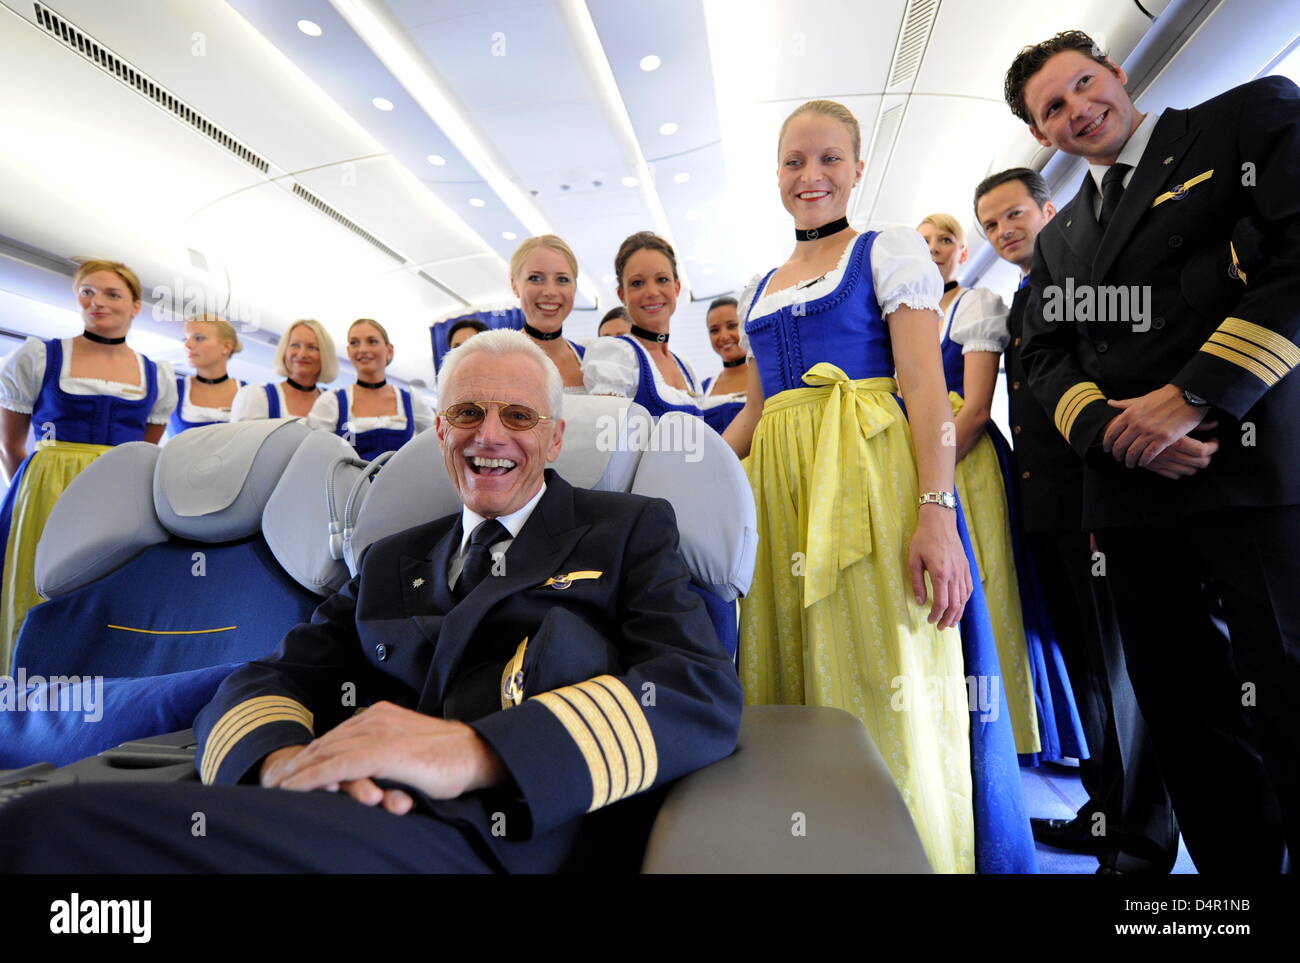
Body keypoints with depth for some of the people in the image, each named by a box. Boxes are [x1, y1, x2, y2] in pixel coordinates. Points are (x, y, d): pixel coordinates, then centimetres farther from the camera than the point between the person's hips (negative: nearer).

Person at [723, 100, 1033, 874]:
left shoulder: (890, 250, 5)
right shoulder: (760, 288, 20)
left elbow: (926, 385, -7)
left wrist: (938, 513, -18)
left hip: (869, 477, -5)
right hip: (779, 487, 6)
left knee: (883, 676, -4)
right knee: (796, 669, 9)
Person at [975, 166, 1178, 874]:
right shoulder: (1018, 307, 22)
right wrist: (1022, 495, 13)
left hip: (1092, 502, -8)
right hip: (1043, 509, 8)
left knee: (1118, 666, -1)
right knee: (1085, 664, 14)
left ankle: (1138, 842, 13)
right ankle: (1106, 809, 28)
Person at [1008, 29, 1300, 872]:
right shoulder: (1059, 237, 22)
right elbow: (1046, 353, 12)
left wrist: (1192, 396, -15)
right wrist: (1106, 427, -8)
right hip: (1130, 491, 5)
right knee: (1184, 714, 9)